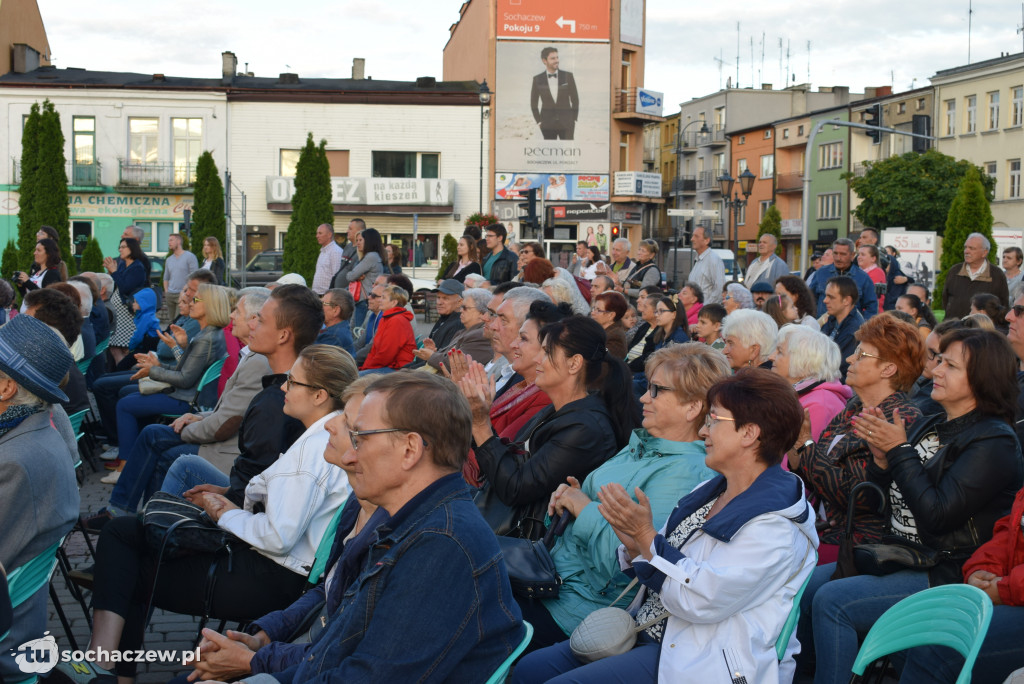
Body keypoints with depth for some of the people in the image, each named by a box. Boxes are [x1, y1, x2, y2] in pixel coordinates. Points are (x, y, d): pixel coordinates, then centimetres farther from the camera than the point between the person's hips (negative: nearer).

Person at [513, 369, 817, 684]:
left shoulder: (775, 524, -19)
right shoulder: (712, 490, 11)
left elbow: (700, 601, -25)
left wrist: (645, 534, -18)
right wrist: (633, 543, -7)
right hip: (649, 633, 9)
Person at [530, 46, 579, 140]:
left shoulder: (568, 76, -2)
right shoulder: (537, 79, 0)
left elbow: (575, 99, 5)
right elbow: (534, 103, 9)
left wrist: (574, 120, 3)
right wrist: (539, 121, 3)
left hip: (566, 124, 0)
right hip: (547, 124, 0)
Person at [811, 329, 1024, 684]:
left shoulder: (993, 443, -13)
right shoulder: (929, 427, 11)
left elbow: (936, 514, -22)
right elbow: (888, 503, 13)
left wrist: (899, 450, -18)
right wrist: (880, 457, -6)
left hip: (946, 573, -9)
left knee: (832, 601, -22)